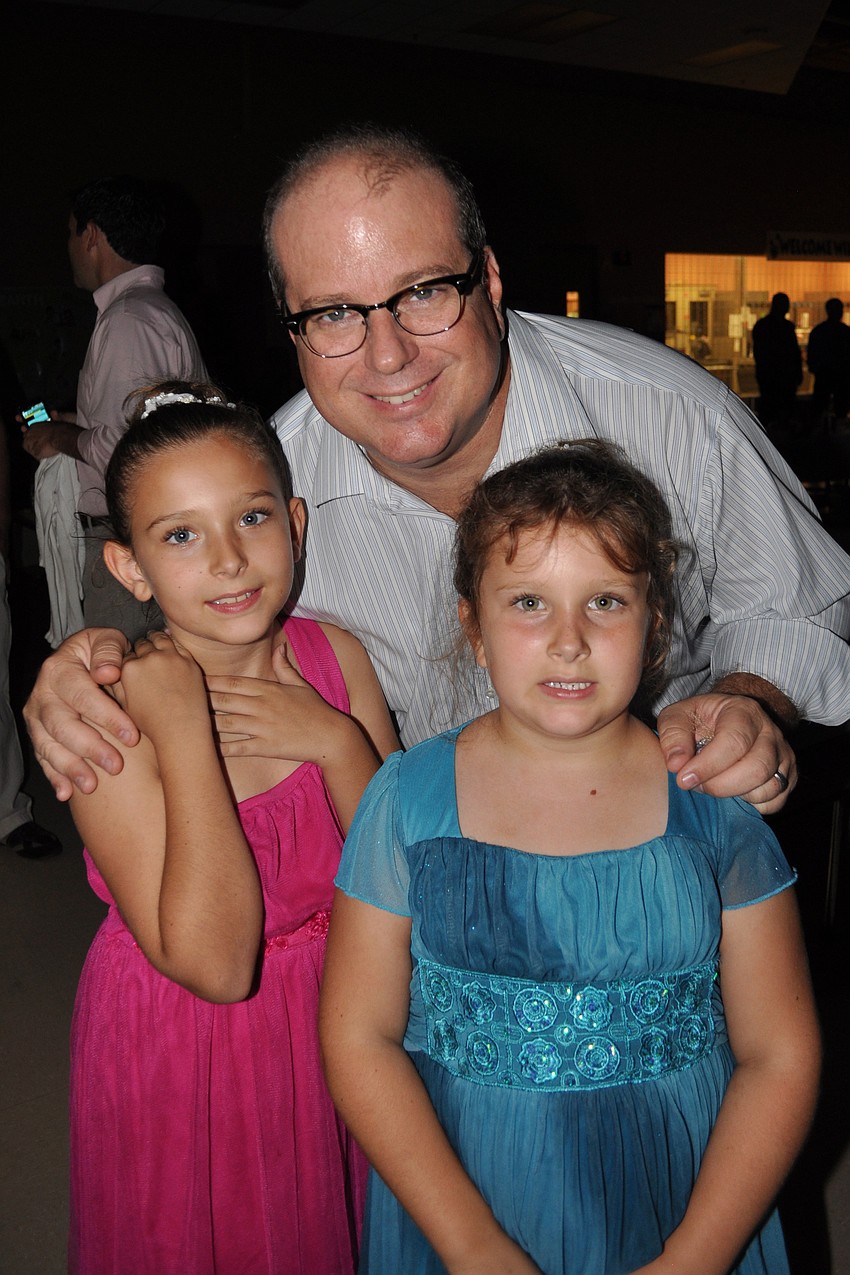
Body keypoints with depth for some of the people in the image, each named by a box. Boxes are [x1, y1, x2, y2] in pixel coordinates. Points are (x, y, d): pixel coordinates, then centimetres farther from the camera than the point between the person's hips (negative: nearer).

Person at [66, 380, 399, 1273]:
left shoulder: (336, 657, -10)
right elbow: (216, 964, -28)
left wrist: (335, 741, -24)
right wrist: (184, 733, -32)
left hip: (333, 1028, 4)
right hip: (182, 1057, -3)